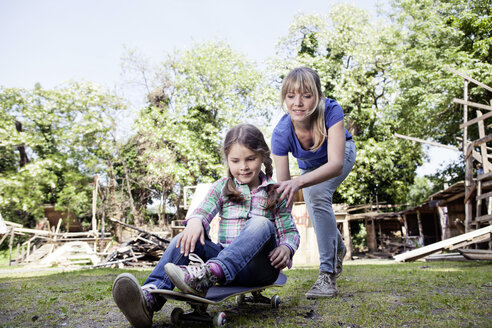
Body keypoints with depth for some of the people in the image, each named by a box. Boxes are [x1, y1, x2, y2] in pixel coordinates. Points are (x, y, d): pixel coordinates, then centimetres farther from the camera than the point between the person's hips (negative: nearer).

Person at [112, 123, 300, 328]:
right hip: (225, 260, 2)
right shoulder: (222, 187, 11)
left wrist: (286, 248, -14)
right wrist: (195, 221, -27)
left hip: (258, 267, -2)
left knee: (262, 224, -31)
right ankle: (150, 298, -42)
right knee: (187, 240, -23)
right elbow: (203, 211, -3)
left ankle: (208, 274, -51)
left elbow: (290, 231, 9)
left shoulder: (274, 192, 7)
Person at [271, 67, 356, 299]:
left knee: (317, 195, -28)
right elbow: (282, 189, -33)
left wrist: (299, 182, -66)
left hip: (342, 153, -3)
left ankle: (328, 275, -22)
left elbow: (336, 164, -48)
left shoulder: (331, 111, -39)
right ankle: (338, 248, 45)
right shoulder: (281, 134, -34)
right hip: (310, 165, 4)